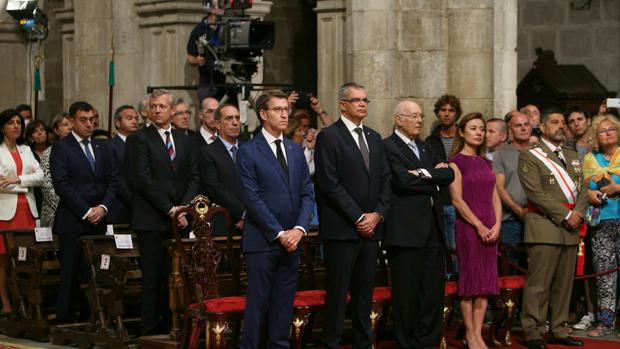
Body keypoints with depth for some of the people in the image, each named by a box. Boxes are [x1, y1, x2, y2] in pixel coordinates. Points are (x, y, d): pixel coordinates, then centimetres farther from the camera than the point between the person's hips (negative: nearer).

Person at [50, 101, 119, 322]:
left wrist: (103, 207, -3)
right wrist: (86, 211, -11)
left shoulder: (101, 147, 17)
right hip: (73, 221, -5)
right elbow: (61, 185, -9)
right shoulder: (61, 148, -1)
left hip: (98, 220, 5)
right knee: (70, 273, -4)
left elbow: (112, 180, 13)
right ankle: (64, 319, 2)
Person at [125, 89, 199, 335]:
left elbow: (193, 178, 13)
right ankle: (149, 332, 0)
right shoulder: (139, 139, 0)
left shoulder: (185, 141, 16)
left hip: (179, 221, 4)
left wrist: (184, 207, -4)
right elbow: (143, 180, -8)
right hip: (152, 221, -4)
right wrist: (170, 209, -11)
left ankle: (169, 329, 5)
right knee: (153, 280, -4)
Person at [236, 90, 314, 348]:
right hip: (262, 240, -5)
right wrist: (279, 233, -14)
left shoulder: (296, 151, 13)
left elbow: (307, 193, 10)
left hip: (292, 239, 5)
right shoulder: (248, 152, -5)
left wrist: (300, 229, -6)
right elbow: (252, 199, -11)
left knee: (284, 302, 8)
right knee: (258, 302, -2)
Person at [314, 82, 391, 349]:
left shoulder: (374, 138, 16)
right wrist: (358, 217, -13)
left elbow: (385, 180, 14)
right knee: (337, 294, -2)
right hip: (341, 229, -6)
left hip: (371, 227, 6)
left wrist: (377, 214, -1)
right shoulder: (329, 136, -5)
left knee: (365, 294, 9)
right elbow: (330, 184, -13)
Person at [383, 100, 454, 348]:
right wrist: (434, 180, -3)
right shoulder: (387, 147, -5)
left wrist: (426, 174, -10)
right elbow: (403, 180, -17)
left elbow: (449, 174, 8)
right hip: (406, 230, -7)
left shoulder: (425, 147, 20)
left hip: (433, 227, 7)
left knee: (433, 290, 8)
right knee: (407, 292, -1)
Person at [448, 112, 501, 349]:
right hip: (468, 227, -6)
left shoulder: (485, 162, 15)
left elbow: (494, 197, 13)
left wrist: (497, 224, -3)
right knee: (470, 279, -2)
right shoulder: (456, 161, -4)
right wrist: (479, 226, -14)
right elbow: (457, 199, -11)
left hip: (489, 229, 6)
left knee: (486, 282, 4)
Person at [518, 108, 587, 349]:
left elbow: (581, 189, 16)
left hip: (570, 229, 7)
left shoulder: (572, 156, 21)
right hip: (545, 228, -7)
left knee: (564, 283, 8)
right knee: (539, 284, -7)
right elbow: (536, 193, -11)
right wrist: (565, 215, -13)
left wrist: (578, 212, -4)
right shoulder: (529, 156, -1)